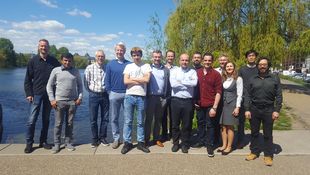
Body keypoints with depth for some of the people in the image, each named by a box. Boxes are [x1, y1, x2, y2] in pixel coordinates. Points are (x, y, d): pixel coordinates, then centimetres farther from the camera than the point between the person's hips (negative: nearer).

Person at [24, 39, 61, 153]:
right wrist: (29, 94, -6)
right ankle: (29, 143, 10)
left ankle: (43, 141, 21)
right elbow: (27, 79, 2)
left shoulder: (54, 61, 4)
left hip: (49, 94, 2)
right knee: (32, 119, -2)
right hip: (36, 94, -2)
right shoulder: (33, 61, 0)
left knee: (46, 119, 10)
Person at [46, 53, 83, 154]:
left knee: (70, 123, 8)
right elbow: (49, 86, 3)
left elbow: (80, 85, 11)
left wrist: (80, 97, 0)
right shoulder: (56, 71, 1)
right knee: (58, 124, 4)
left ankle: (68, 142, 20)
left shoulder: (76, 71, 6)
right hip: (59, 101, -1)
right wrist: (52, 99, -4)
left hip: (73, 101, 2)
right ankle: (56, 144, 16)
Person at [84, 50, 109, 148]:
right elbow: (86, 83, 3)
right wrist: (92, 92, 5)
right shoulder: (89, 68, 0)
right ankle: (94, 139, 18)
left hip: (105, 95, 1)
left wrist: (107, 90, 1)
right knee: (93, 119, 4)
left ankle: (102, 137, 21)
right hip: (94, 95, -1)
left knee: (105, 118, 7)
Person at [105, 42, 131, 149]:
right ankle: (116, 139, 20)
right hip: (114, 94, 1)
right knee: (114, 118, 7)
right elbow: (107, 80, 5)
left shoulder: (129, 64, 1)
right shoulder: (110, 64, 5)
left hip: (127, 94, -1)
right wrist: (109, 92, -2)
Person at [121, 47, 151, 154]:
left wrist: (132, 78, -3)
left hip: (141, 97, -1)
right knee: (127, 121, 4)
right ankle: (127, 143, 14)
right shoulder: (128, 66, 9)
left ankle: (141, 142, 19)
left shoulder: (146, 66, 6)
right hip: (129, 96, 1)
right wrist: (140, 81, -7)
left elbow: (147, 79, -9)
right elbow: (125, 81, -3)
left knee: (140, 122, 8)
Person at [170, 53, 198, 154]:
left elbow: (194, 83, -13)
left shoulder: (192, 72, 6)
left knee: (187, 124, 9)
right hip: (176, 100, 0)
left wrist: (181, 81, -9)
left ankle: (185, 144, 24)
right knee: (175, 123, 9)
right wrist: (188, 84, -7)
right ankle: (175, 143, 25)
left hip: (188, 101, 0)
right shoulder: (174, 71, 5)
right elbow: (173, 84, -12)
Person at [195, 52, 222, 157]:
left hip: (210, 105, -3)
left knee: (210, 125, 6)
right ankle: (202, 140, 32)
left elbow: (218, 92, -7)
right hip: (199, 104, 3)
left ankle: (210, 146, 17)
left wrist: (214, 107, -12)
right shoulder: (197, 72, 5)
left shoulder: (216, 74, -4)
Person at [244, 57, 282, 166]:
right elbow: (247, 96, 4)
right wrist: (247, 109, -4)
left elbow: (279, 96, 1)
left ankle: (268, 155, 20)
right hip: (254, 109, 2)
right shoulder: (252, 79, 5)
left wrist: (277, 110, -7)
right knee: (254, 132, 12)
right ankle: (254, 151, 26)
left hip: (269, 110, -1)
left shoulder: (275, 78, 3)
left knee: (268, 134, 8)